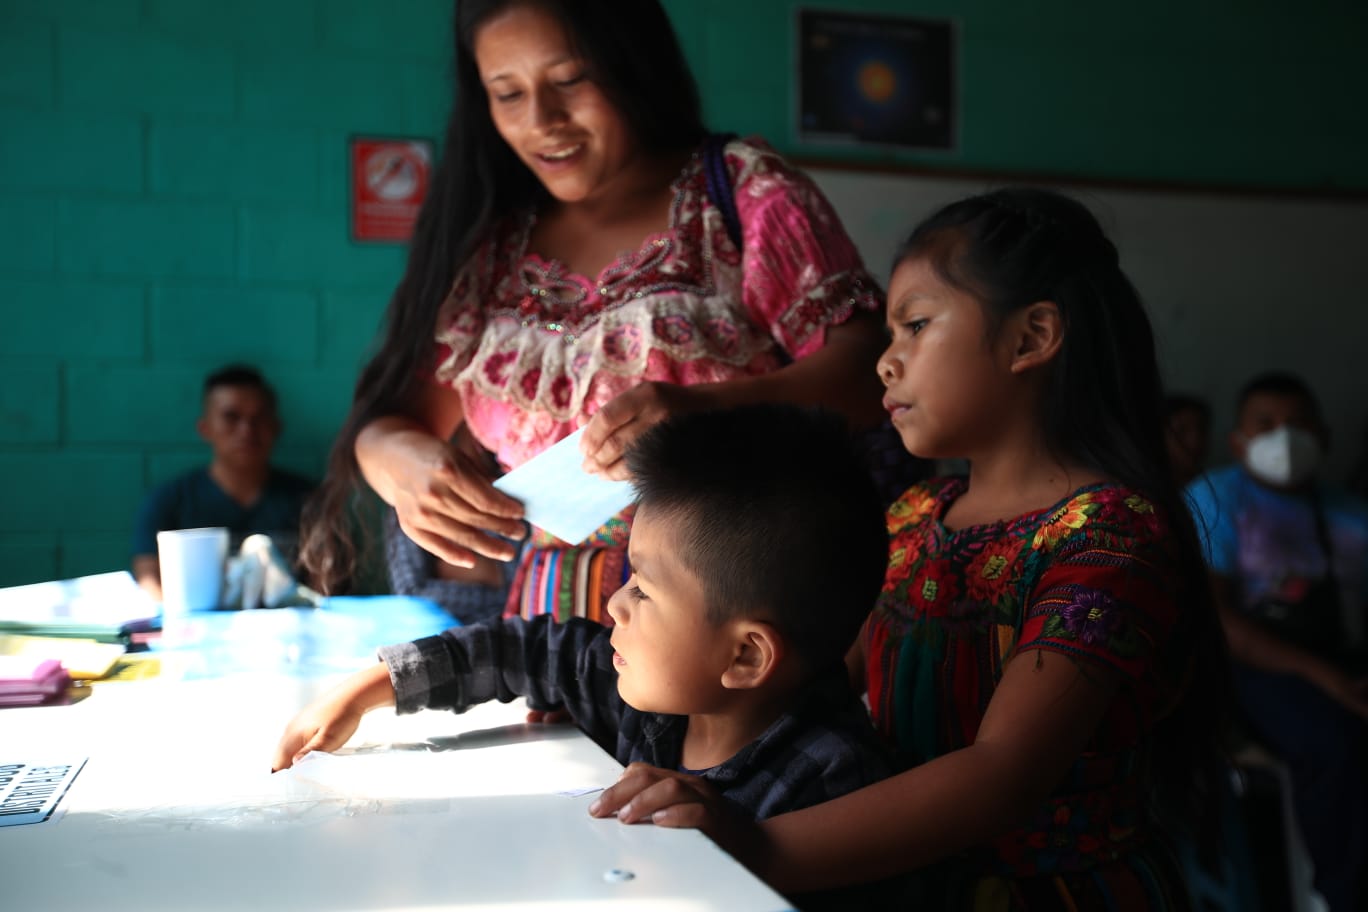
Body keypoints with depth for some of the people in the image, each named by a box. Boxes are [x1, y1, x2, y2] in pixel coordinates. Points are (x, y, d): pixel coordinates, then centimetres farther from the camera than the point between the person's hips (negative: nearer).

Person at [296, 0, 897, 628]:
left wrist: (708, 410, -23)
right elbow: (386, 421, 14)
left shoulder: (747, 192, 5)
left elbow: (865, 369, -5)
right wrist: (397, 460, -10)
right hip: (552, 616, 4)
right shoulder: (488, 245, 15)